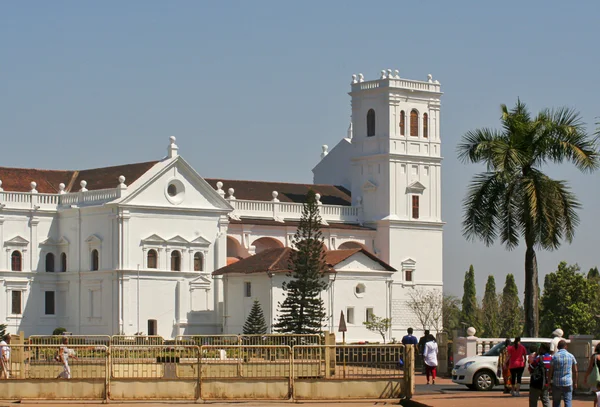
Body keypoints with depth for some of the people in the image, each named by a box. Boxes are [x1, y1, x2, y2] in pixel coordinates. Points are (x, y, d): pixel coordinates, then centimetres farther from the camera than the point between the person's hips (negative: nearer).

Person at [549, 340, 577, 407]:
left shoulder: (554, 356, -3)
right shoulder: (571, 356, 1)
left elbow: (551, 371, -3)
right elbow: (575, 371, 5)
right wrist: (575, 383, 14)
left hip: (557, 383, 0)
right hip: (568, 383, 0)